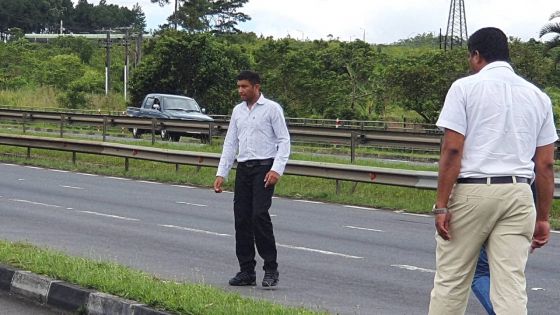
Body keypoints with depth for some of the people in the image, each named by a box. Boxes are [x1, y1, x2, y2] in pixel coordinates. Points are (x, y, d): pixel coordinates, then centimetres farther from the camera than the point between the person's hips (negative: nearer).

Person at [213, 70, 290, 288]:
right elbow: (230, 143, 16)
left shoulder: (272, 109, -3)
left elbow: (284, 141, -6)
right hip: (243, 169, 6)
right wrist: (221, 174, 9)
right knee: (241, 219, 3)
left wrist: (277, 169, -17)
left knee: (259, 215, -17)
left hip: (264, 168, -6)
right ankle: (246, 271, 10)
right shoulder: (238, 111, 14)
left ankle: (271, 269, -8)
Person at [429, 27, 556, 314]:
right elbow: (545, 164, 10)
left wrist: (441, 205, -8)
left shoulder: (465, 88, -1)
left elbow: (452, 150, -9)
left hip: (471, 193, -4)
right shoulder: (538, 96, 12)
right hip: (518, 194, 4)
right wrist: (543, 218, 15)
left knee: (450, 280, 6)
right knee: (511, 286, 1)